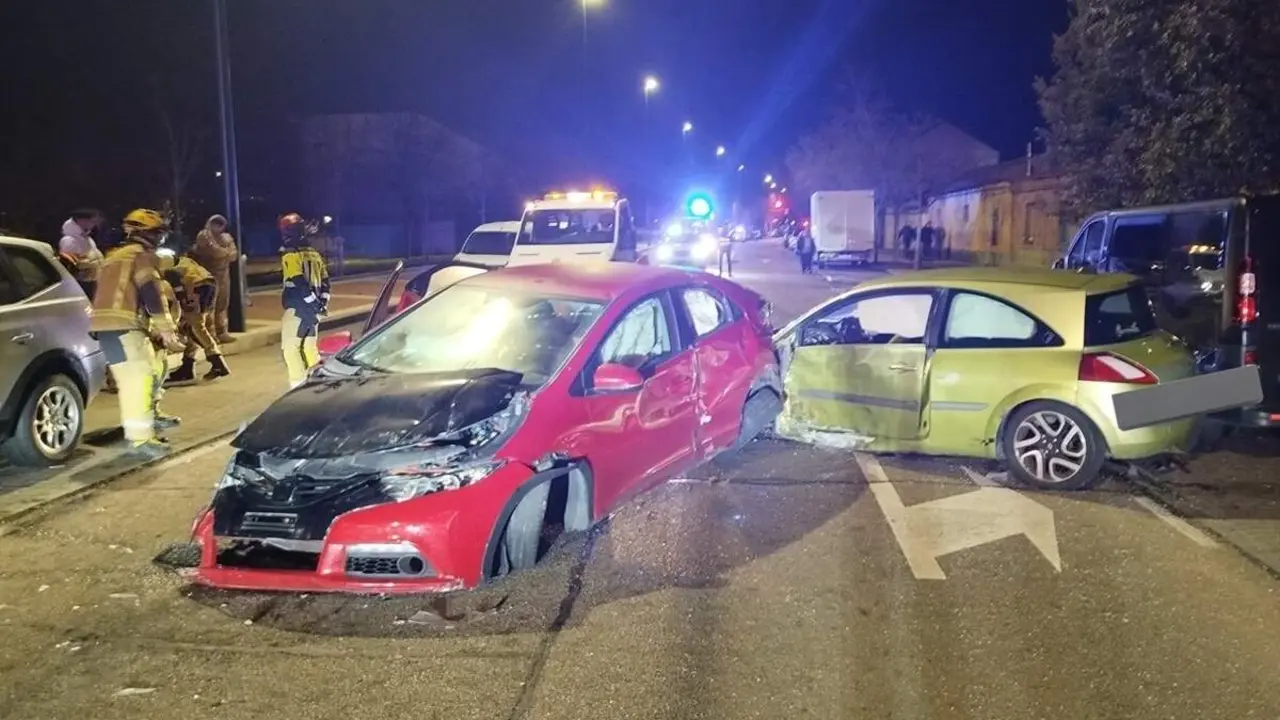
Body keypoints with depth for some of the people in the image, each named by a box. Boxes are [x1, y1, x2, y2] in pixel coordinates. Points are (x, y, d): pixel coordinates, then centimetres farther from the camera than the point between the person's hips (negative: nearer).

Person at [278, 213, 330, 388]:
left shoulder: (290, 256, -11)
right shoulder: (314, 254, 13)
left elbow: (300, 284, -20)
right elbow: (325, 282, 13)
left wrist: (314, 303, -14)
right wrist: (322, 303, 11)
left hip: (297, 309, -8)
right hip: (313, 309, 8)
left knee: (290, 347, -4)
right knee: (309, 346, 16)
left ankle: (299, 385, -11)